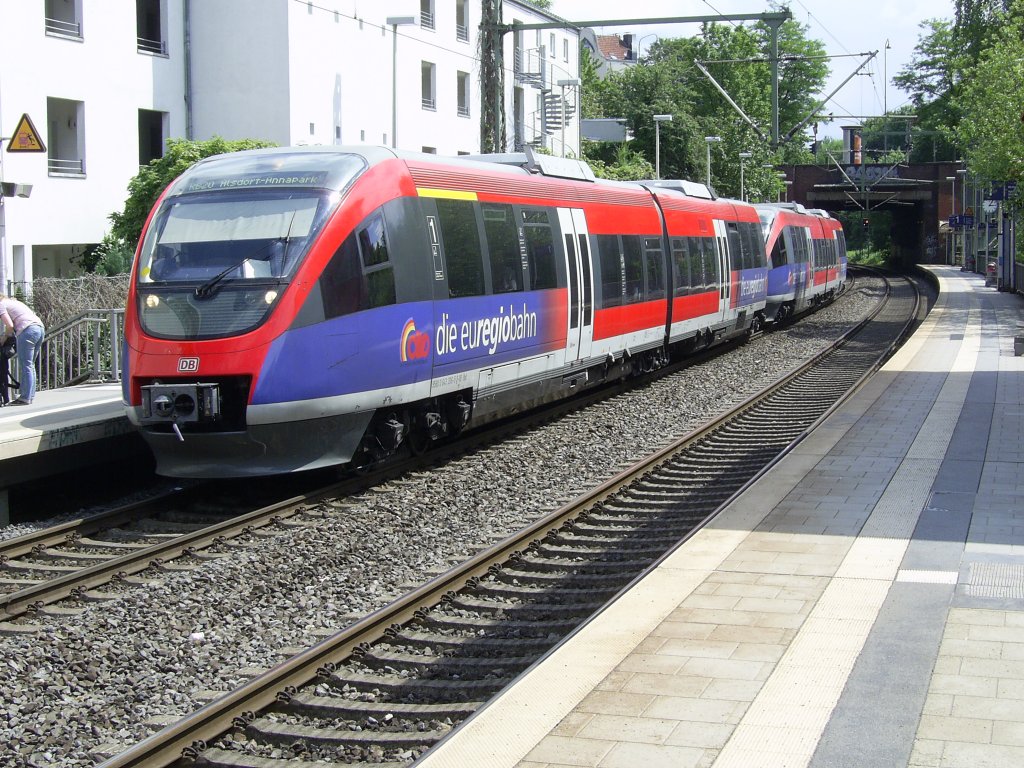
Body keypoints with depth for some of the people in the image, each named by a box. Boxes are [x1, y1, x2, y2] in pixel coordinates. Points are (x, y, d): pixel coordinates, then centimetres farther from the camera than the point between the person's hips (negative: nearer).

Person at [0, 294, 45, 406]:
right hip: (40, 328, 8)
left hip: (28, 331, -8)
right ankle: (30, 395, 13)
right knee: (30, 365, 13)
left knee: (25, 366, -7)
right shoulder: (15, 302, 31)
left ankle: (25, 398, -8)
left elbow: (10, 326, -7)